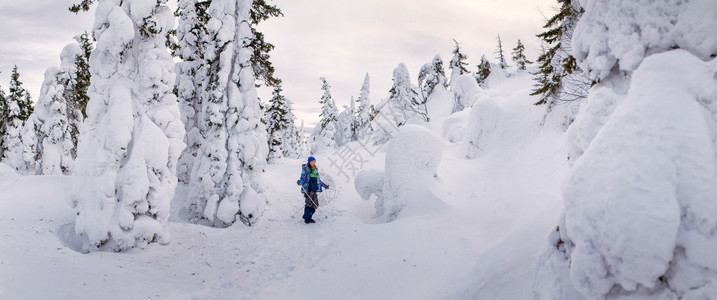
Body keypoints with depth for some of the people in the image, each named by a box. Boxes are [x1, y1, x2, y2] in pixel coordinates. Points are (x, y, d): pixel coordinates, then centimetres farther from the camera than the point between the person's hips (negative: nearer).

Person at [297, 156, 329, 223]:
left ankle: (307, 217, 16)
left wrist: (324, 185, 32)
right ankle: (307, 219, -7)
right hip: (307, 189, -6)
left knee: (314, 205, 2)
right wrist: (300, 182, -32)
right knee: (308, 203, -14)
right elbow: (302, 178, -10)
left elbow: (318, 180, 27)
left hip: (314, 190, 6)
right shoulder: (305, 169, -1)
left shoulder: (315, 169, 17)